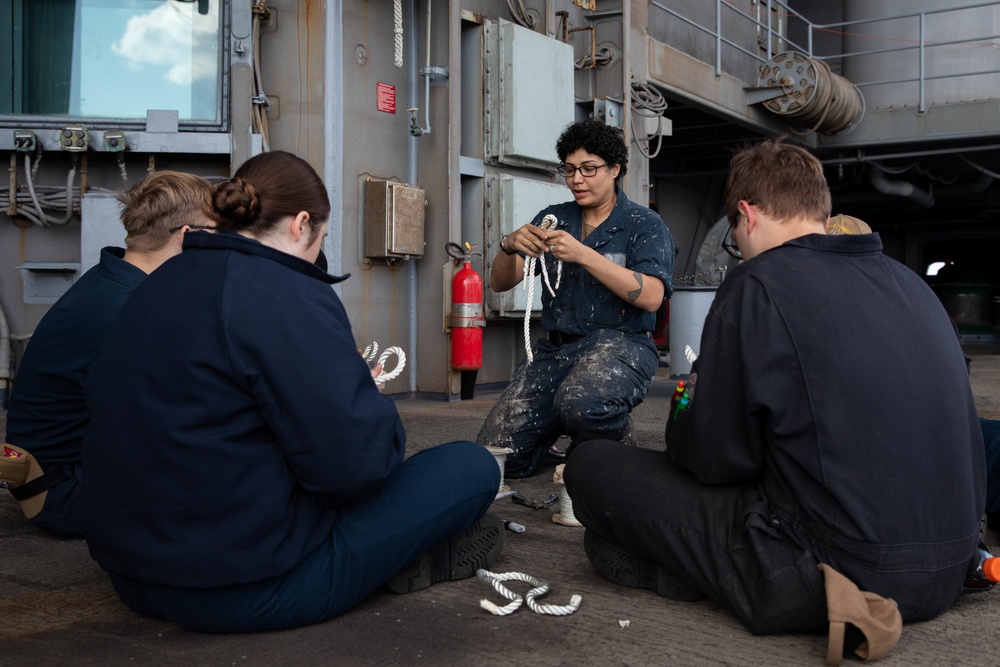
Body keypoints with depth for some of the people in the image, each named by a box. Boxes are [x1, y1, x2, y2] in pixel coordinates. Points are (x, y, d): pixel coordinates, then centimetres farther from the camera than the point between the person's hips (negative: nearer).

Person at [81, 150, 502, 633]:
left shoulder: (158, 287, 9)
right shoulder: (286, 293, -18)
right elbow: (356, 462, -22)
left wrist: (341, 375, 17)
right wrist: (371, 402, 1)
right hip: (251, 594, -9)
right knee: (473, 466, 1)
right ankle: (411, 557, 23)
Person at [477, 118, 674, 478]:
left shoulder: (645, 225, 3)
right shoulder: (551, 219, 16)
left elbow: (651, 297, -14)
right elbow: (500, 283, 11)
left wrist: (583, 255, -21)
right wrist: (509, 246, -12)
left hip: (619, 342, -4)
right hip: (555, 346, 4)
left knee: (582, 404, -39)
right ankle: (561, 428, 20)